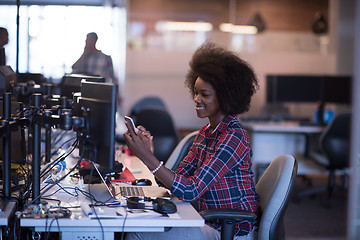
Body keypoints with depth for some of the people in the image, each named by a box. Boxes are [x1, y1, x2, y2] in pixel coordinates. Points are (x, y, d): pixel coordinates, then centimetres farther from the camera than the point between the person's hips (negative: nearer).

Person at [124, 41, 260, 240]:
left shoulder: (233, 137, -20)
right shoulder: (206, 133, 8)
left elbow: (191, 191, -26)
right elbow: (179, 178, 3)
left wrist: (147, 157, -30)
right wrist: (149, 154, -12)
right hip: (212, 224, 8)